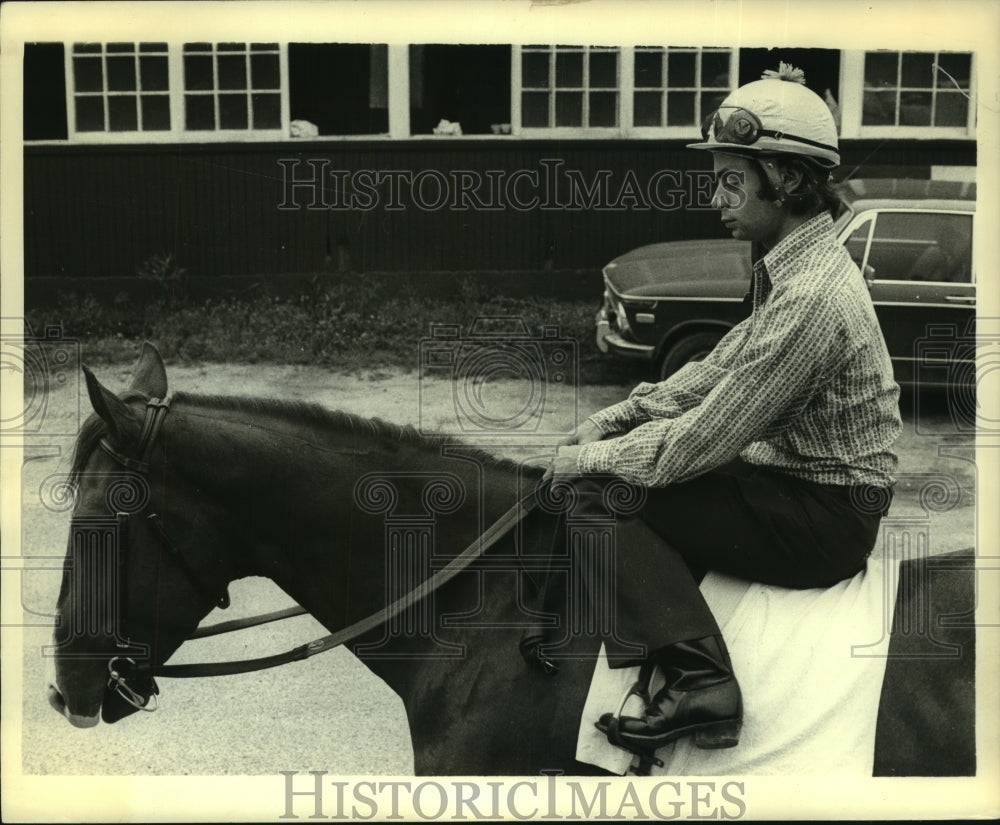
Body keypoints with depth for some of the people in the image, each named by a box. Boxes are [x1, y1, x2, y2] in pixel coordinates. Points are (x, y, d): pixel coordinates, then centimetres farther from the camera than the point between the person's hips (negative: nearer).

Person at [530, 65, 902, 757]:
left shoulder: (810, 297, -26)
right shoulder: (797, 265, 7)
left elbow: (702, 441, -24)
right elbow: (721, 367, 14)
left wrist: (595, 457, -11)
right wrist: (619, 416, 6)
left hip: (826, 517, -10)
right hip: (802, 475, 10)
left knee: (604, 499, -14)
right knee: (616, 469, 10)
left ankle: (699, 681, -20)